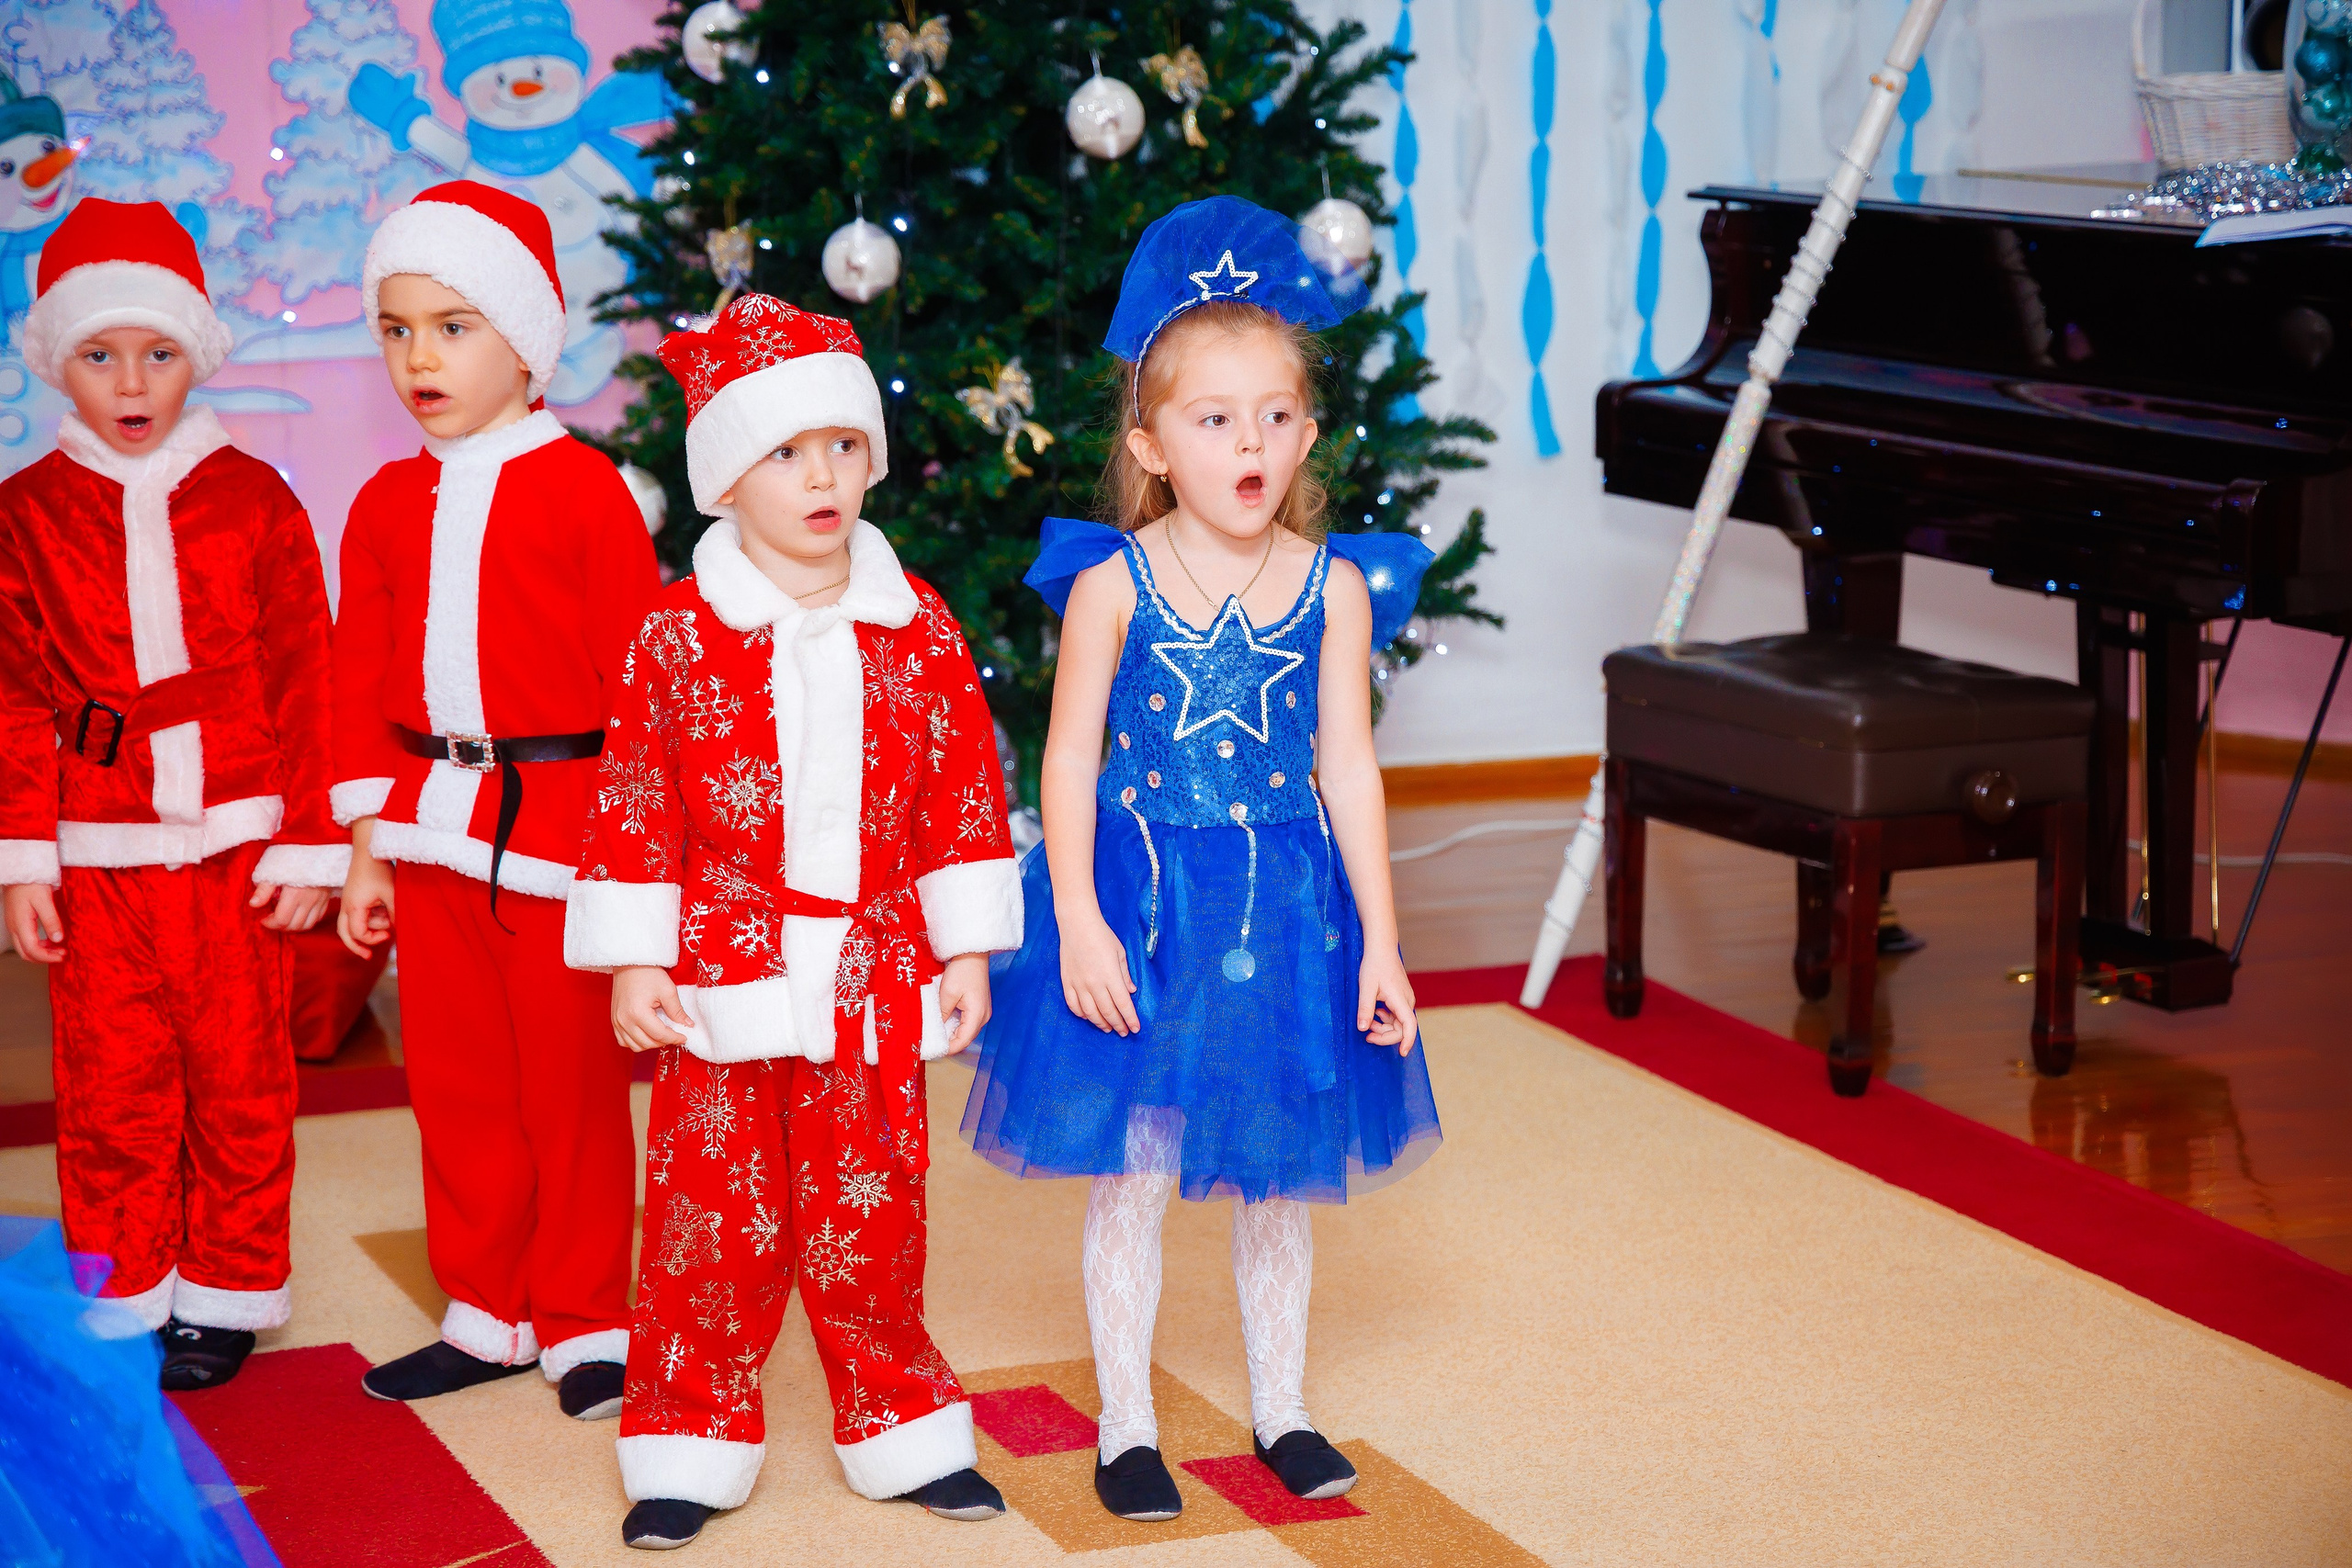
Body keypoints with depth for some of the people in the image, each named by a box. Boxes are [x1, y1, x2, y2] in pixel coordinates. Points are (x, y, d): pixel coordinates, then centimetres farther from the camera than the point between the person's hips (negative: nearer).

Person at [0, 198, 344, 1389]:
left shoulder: (253, 502, 2)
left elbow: (301, 681, 3)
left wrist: (306, 843, 0)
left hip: (237, 847, 0)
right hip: (97, 860, 0)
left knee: (239, 1082, 5)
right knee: (111, 1091, 3)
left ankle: (225, 1295, 19)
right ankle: (123, 1303, 17)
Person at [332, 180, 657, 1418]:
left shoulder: (581, 489, -6)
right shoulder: (388, 503, 9)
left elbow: (636, 669, -5)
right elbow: (361, 678, 13)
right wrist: (367, 844, 9)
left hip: (561, 823, -5)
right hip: (433, 827, 5)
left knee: (572, 1084, 2)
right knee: (457, 1084, 11)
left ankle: (583, 1325, 14)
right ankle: (486, 1313, 24)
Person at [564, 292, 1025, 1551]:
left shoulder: (916, 629, 2)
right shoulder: (677, 633, -5)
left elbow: (965, 791, 6)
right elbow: (633, 803, -2)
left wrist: (965, 952, 5)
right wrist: (632, 964, -4)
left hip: (872, 979, 2)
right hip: (723, 976, -2)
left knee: (871, 1219, 10)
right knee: (713, 1220, 4)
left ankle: (902, 1432, 25)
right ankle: (691, 1446, 16)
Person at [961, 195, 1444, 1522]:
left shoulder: (1334, 586, -3)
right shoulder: (1112, 583, -9)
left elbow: (1349, 768, 0)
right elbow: (1070, 760, -6)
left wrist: (1378, 940, -1)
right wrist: (1078, 923, -13)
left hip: (1285, 902, 2)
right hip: (1141, 895, -2)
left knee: (1276, 1175, 14)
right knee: (1134, 1175, 5)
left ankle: (1283, 1409, 30)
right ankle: (1129, 1426, 19)